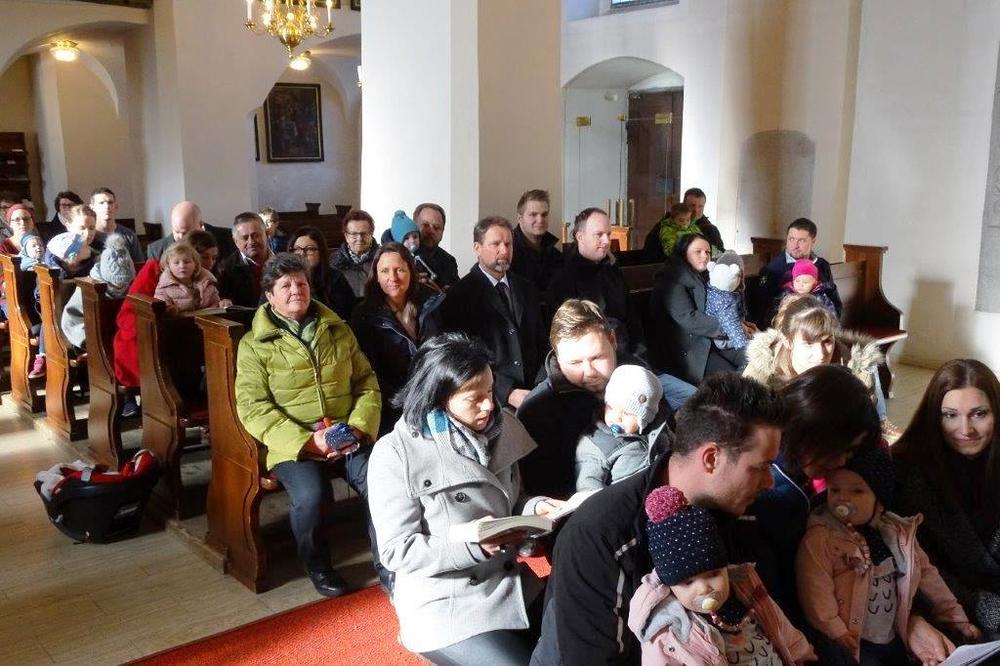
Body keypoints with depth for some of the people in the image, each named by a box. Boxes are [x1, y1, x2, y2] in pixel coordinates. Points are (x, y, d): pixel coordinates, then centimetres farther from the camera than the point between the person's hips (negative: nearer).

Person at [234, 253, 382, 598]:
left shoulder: (338, 331, 16)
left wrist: (358, 427, -6)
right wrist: (305, 440, -16)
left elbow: (367, 384, 14)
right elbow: (253, 407, -5)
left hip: (347, 436, 3)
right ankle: (318, 567, 0)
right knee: (311, 495, -31)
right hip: (293, 442, -2)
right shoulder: (255, 344, 5)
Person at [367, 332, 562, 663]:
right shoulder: (395, 454, -16)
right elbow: (396, 550, -17)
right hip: (445, 606, -6)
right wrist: (474, 546, -29)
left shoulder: (497, 428, 2)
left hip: (511, 586, 6)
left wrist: (535, 507, -9)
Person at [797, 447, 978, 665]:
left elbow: (926, 574, 13)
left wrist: (956, 618, 15)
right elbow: (816, 590, -19)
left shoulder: (899, 532, 4)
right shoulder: (819, 539, -15)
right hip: (853, 644, -6)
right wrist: (835, 632, -24)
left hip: (895, 638, 6)